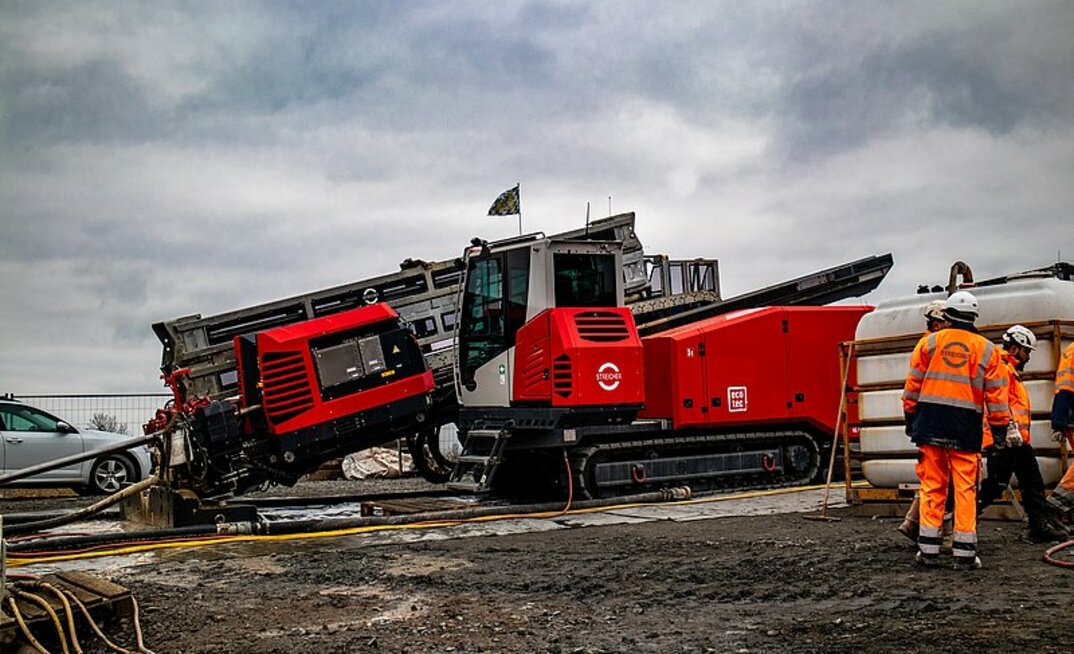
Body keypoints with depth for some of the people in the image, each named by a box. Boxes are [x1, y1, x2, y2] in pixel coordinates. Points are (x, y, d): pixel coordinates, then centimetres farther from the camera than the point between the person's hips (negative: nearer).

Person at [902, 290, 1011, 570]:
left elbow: (912, 384, 6)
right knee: (965, 489, 2)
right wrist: (1000, 429, 10)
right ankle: (964, 553, 1)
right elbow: (996, 394, 5)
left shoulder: (929, 343, 5)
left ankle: (929, 549, 6)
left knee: (932, 485, 6)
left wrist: (910, 417, 14)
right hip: (966, 427, -1)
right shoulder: (987, 350, 6)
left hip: (930, 422, 1)